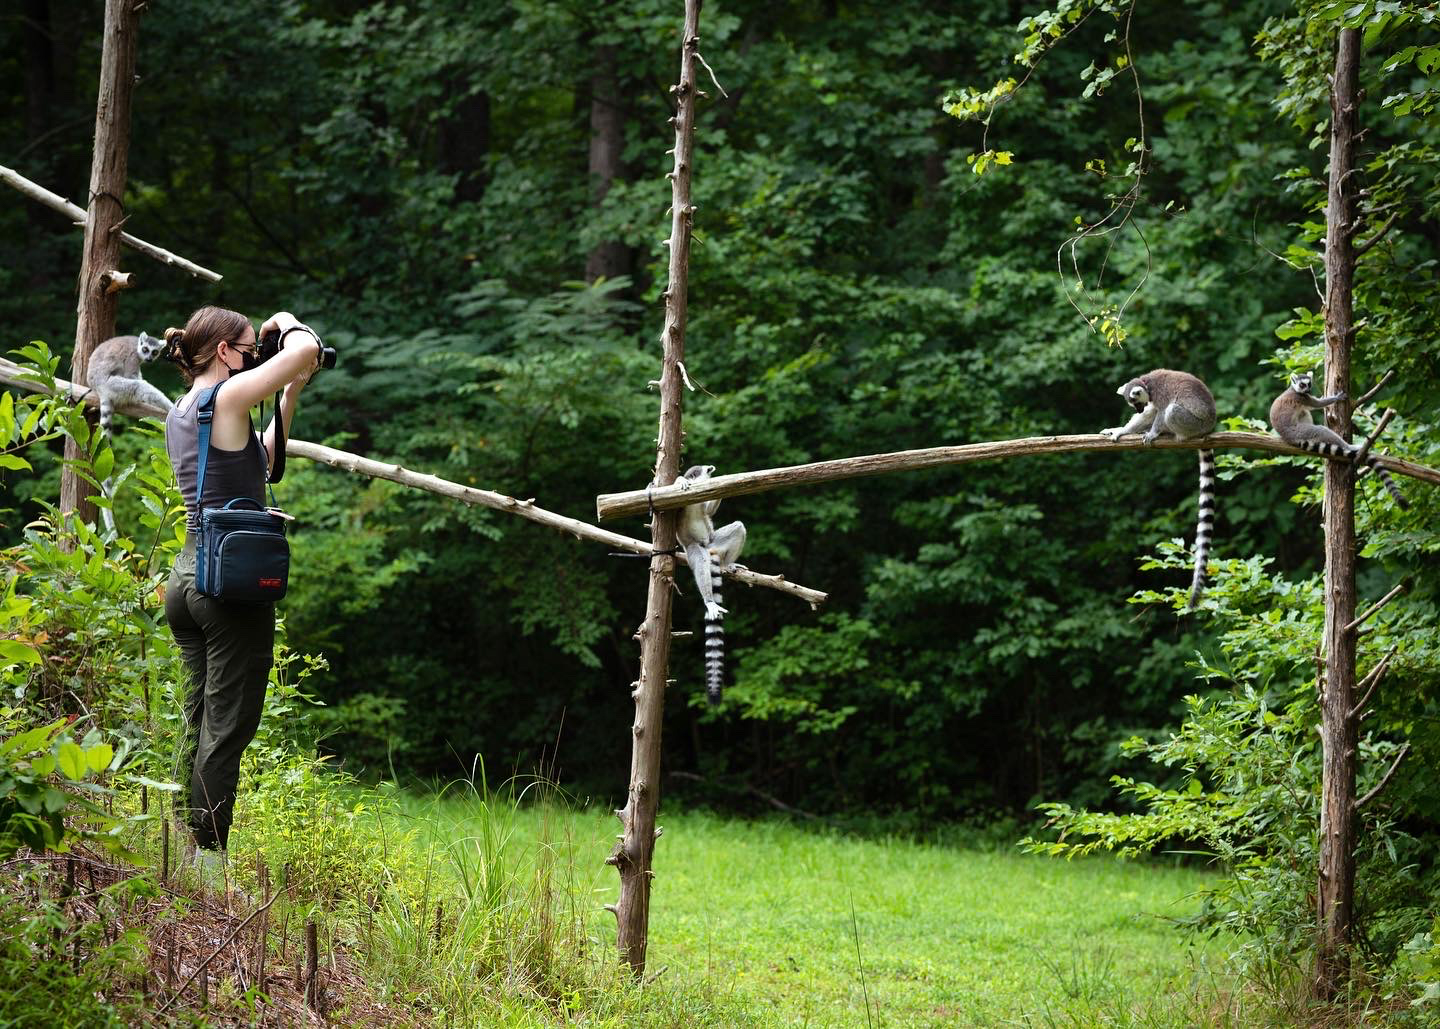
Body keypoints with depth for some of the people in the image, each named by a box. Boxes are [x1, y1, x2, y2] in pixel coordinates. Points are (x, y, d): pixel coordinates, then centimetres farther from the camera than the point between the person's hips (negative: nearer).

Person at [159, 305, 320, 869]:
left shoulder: (179, 414, 16)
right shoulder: (226, 396, -10)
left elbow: (258, 459, 27)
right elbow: (307, 349, -18)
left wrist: (289, 398, 23)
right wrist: (286, 322, 3)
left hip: (186, 577, 9)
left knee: (200, 722, 13)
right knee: (228, 728, -7)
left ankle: (188, 855, 14)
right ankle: (208, 857, -8)